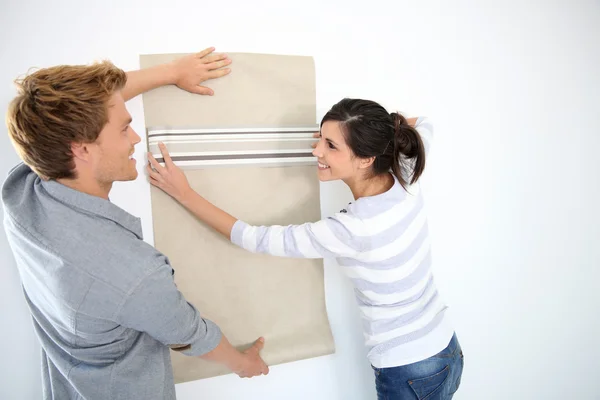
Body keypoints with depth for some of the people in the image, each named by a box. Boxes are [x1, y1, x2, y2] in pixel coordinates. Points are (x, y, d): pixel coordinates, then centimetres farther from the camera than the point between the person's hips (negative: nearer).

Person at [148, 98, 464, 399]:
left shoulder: (352, 229, -32)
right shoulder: (405, 182, -13)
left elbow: (258, 240, -21)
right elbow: (422, 124, 10)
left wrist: (184, 193, -16)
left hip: (408, 372, -7)